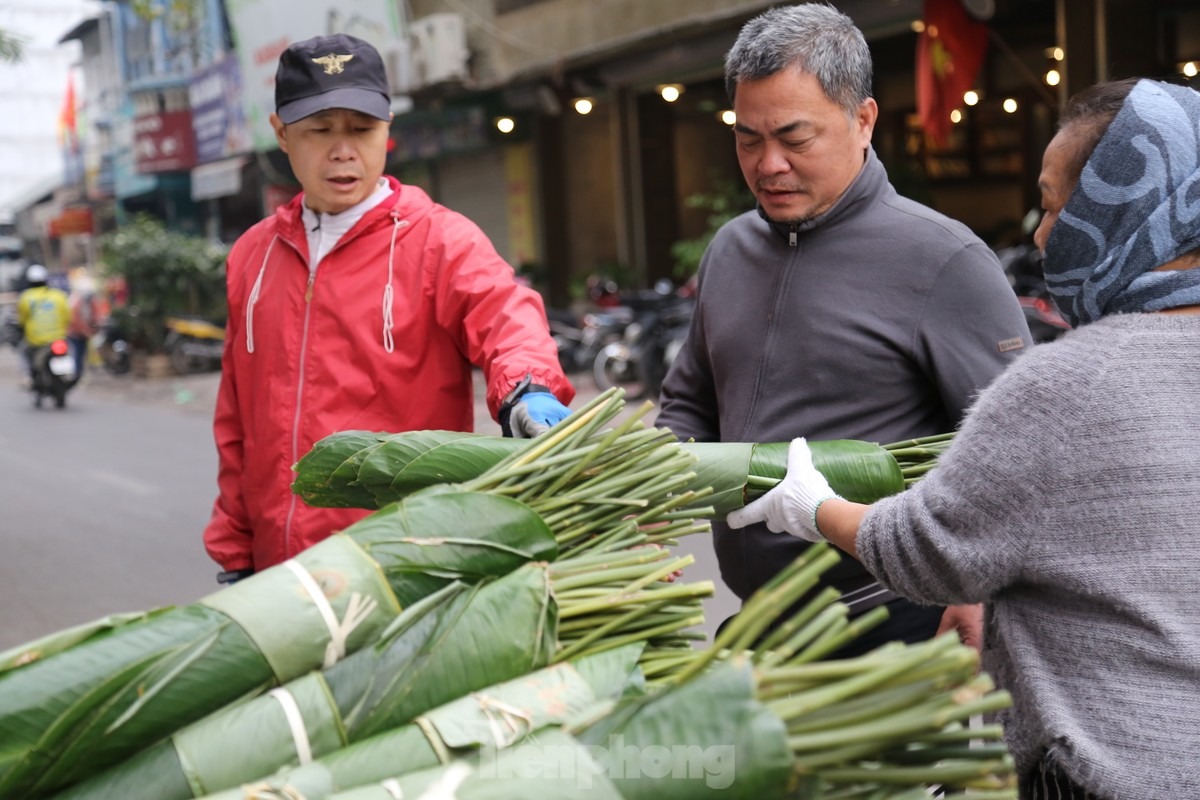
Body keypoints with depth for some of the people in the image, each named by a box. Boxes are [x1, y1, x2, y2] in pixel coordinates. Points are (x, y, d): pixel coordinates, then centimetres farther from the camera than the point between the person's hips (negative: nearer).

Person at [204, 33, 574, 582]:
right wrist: (235, 551, 12)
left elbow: (504, 318, -23)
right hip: (278, 567, 5)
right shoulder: (252, 254, 11)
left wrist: (527, 393, -44)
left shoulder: (440, 240, -3)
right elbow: (236, 424, 13)